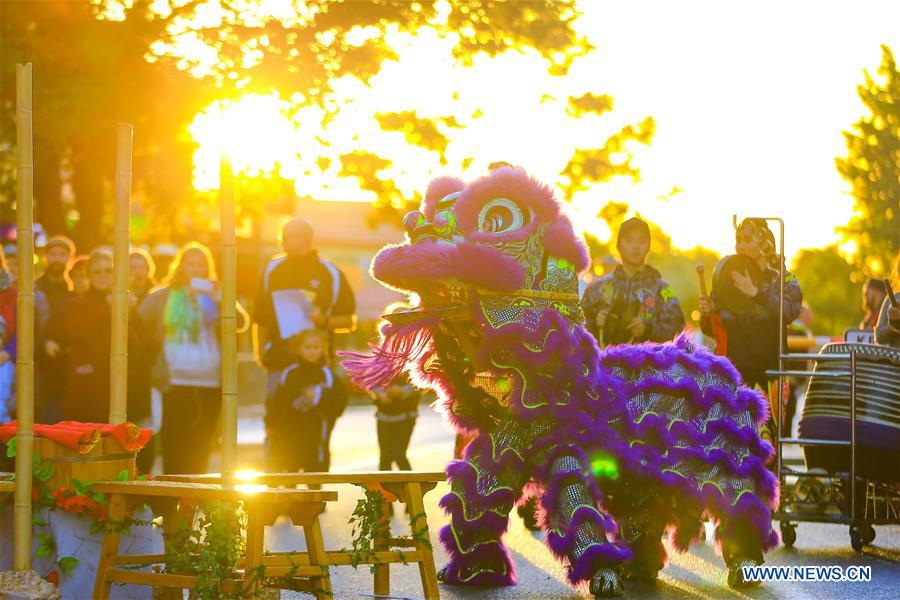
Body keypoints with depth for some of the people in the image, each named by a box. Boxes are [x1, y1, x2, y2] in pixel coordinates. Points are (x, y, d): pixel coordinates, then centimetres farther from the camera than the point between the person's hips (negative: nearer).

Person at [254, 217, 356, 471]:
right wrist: (260, 351, 6)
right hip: (280, 360, 1)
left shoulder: (330, 274, 2)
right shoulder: (273, 270, 8)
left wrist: (325, 321, -13)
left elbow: (350, 319, 5)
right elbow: (261, 319, 14)